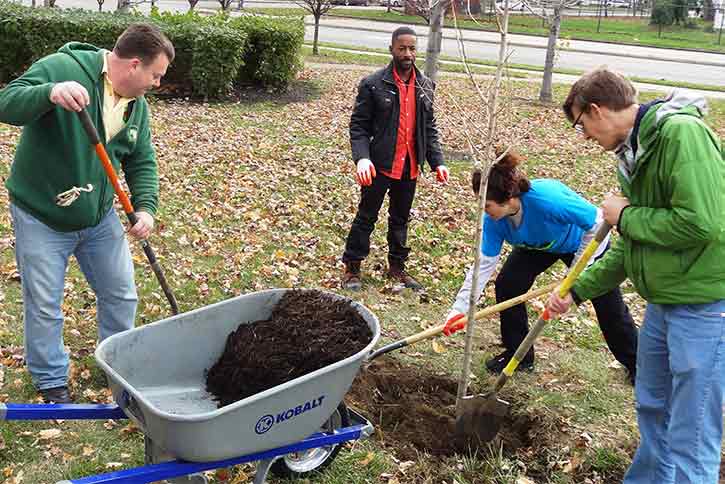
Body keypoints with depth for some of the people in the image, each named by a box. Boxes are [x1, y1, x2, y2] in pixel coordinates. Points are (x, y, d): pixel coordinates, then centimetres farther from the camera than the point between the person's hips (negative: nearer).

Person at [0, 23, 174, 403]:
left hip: (100, 219, 6)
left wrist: (145, 207, -11)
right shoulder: (62, 68, -20)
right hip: (40, 219, -6)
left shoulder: (137, 106, 2)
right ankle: (50, 380, 27)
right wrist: (50, 92, -49)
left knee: (121, 295, 13)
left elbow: (142, 162, 6)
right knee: (44, 306, 5)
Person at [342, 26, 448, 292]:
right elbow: (358, 125, -9)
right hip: (380, 165, -5)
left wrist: (437, 161, 1)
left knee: (401, 219, 17)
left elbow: (429, 128, 11)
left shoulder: (425, 86, 7)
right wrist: (362, 157, -25)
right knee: (366, 217, 6)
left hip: (410, 167, 5)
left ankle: (397, 267, 31)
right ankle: (352, 268, 17)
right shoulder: (373, 84, -9)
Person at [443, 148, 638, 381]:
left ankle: (635, 363, 28)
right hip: (538, 246, 5)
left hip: (584, 241, -4)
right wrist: (459, 309, -26)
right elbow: (484, 264, -21)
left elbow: (598, 221, -32)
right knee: (506, 285, -12)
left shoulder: (547, 199, -45)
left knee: (609, 306, 4)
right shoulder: (493, 220, -27)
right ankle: (518, 354, 7)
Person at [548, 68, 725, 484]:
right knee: (652, 407, 24)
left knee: (691, 434, -1)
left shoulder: (682, 133, -19)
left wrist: (626, 216, -15)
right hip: (664, 298, 10)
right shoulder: (634, 150, 10)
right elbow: (632, 246, 17)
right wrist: (577, 290, 16)